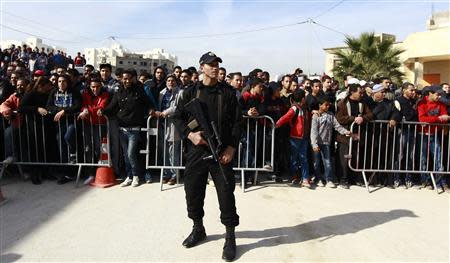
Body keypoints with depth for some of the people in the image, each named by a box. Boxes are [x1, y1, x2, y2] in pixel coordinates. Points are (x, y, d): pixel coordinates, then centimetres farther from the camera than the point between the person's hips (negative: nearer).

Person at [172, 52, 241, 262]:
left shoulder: (228, 93, 3)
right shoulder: (190, 92, 6)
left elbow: (237, 121, 2)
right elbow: (178, 117, 7)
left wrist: (231, 147, -8)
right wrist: (190, 134, -11)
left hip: (221, 151, -2)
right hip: (196, 150, 2)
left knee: (226, 193, -1)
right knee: (193, 191, 11)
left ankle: (230, 237, 15)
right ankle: (198, 229, 34)